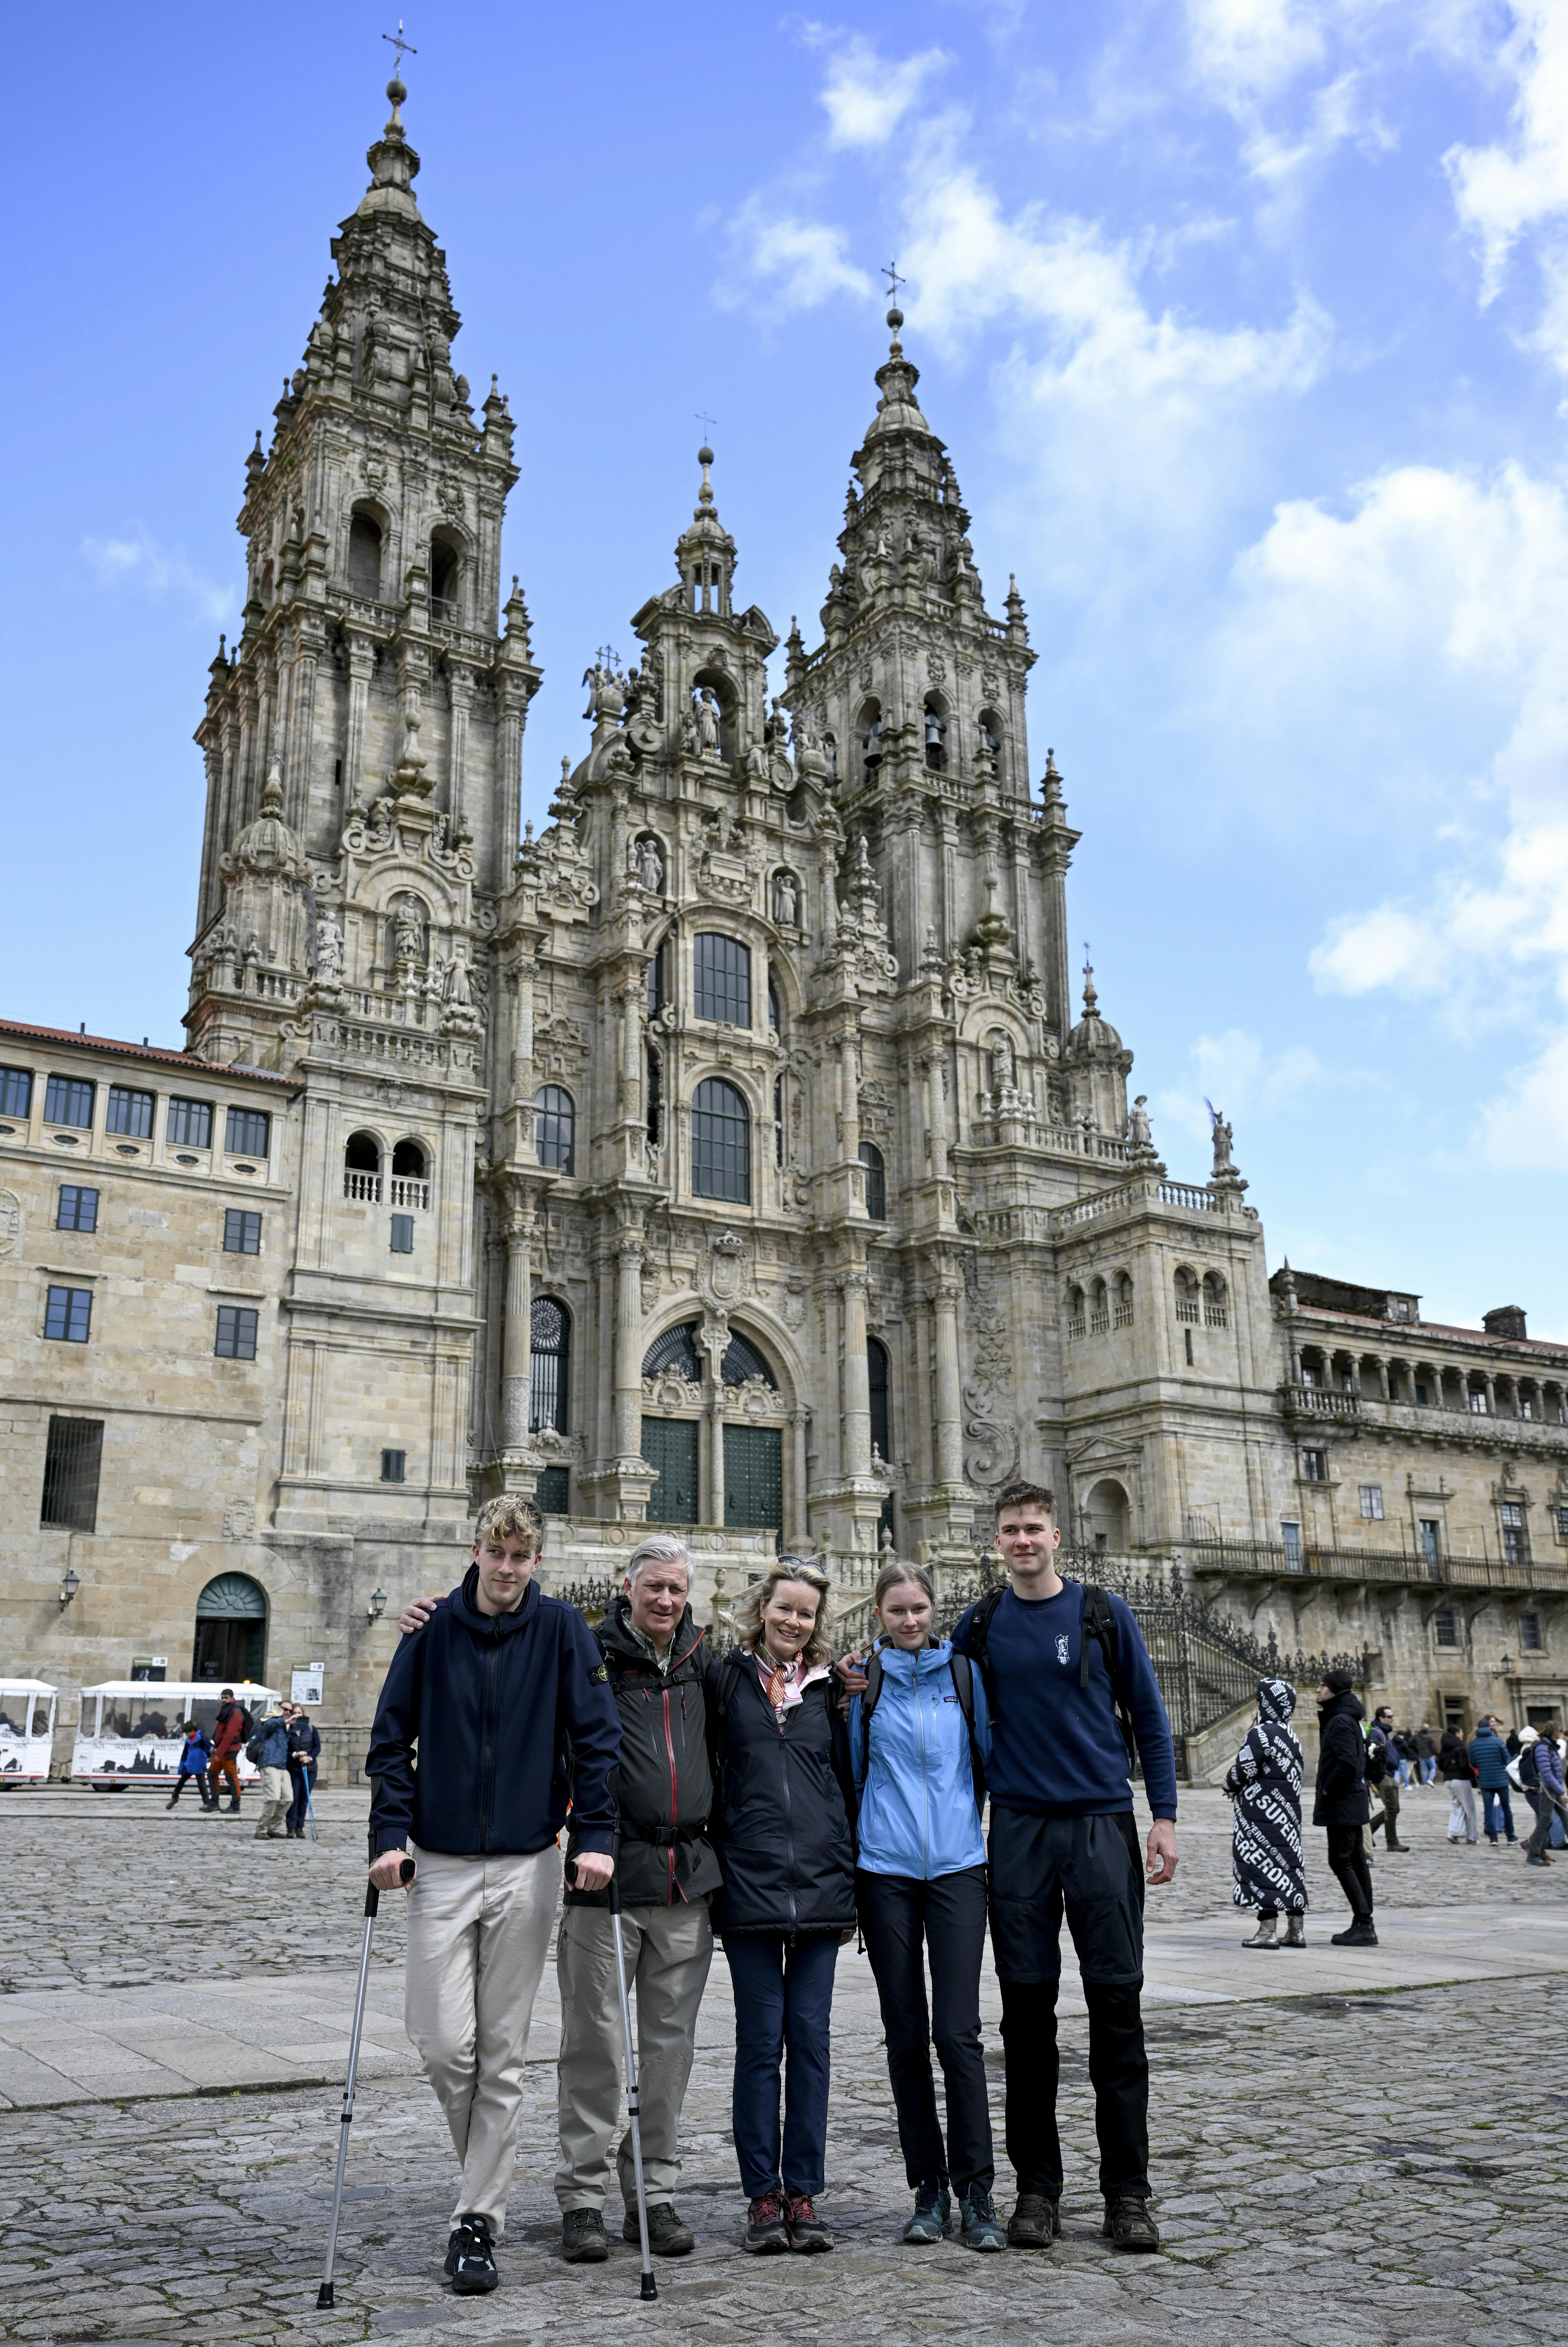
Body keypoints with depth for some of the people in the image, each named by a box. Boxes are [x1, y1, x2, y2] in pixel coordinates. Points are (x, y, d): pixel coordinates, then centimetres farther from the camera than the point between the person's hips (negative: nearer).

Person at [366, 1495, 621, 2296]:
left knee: (502, 2053, 5)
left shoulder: (562, 1630, -2)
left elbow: (596, 1738, -1)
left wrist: (595, 1836, -10)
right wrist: (390, 1835, -6)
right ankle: (486, 2165, 27)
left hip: (527, 1867, 0)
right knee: (444, 2043, -2)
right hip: (441, 1867, 1)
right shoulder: (434, 1629, -1)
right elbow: (391, 1739, 4)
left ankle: (479, 2220, 16)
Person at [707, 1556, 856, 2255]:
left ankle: (804, 2193, 15)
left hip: (820, 1884, 2)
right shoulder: (725, 1678, 3)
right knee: (761, 2040, 1)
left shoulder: (827, 1687, 12)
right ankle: (763, 2195, 12)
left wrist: (850, 1882, 11)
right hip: (749, 1883, -2)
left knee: (810, 2039, 5)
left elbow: (848, 1781, 15)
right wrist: (711, 1863, -4)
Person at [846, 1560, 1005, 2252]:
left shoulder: (964, 1674, 6)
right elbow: (851, 1771, 12)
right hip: (885, 1869, 1)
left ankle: (976, 2193, 3)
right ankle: (929, 2189, 16)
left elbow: (991, 1756, 10)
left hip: (956, 1864, -1)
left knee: (958, 2030, -6)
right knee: (905, 2033, 6)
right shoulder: (864, 1680, 5)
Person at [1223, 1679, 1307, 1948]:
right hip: (1288, 1813, 8)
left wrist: (1230, 1785, 5)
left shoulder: (1262, 1734, -16)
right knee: (1290, 1862, 11)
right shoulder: (1290, 1735, 11)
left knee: (1264, 1864, -4)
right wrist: (1239, 1788, 17)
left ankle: (1267, 1930, -4)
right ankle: (1296, 1930, 15)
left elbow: (1243, 1771, -18)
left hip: (1264, 1815, -8)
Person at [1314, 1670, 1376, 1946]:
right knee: (1355, 1861, 11)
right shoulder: (1346, 1718, 14)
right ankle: (1365, 1924, 15)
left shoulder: (1341, 1721, -17)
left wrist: (1328, 1790, -16)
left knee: (1340, 1861, -7)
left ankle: (1363, 1925, -7)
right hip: (1352, 1802, 10)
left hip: (1342, 1804, -10)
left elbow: (1348, 1762, -28)